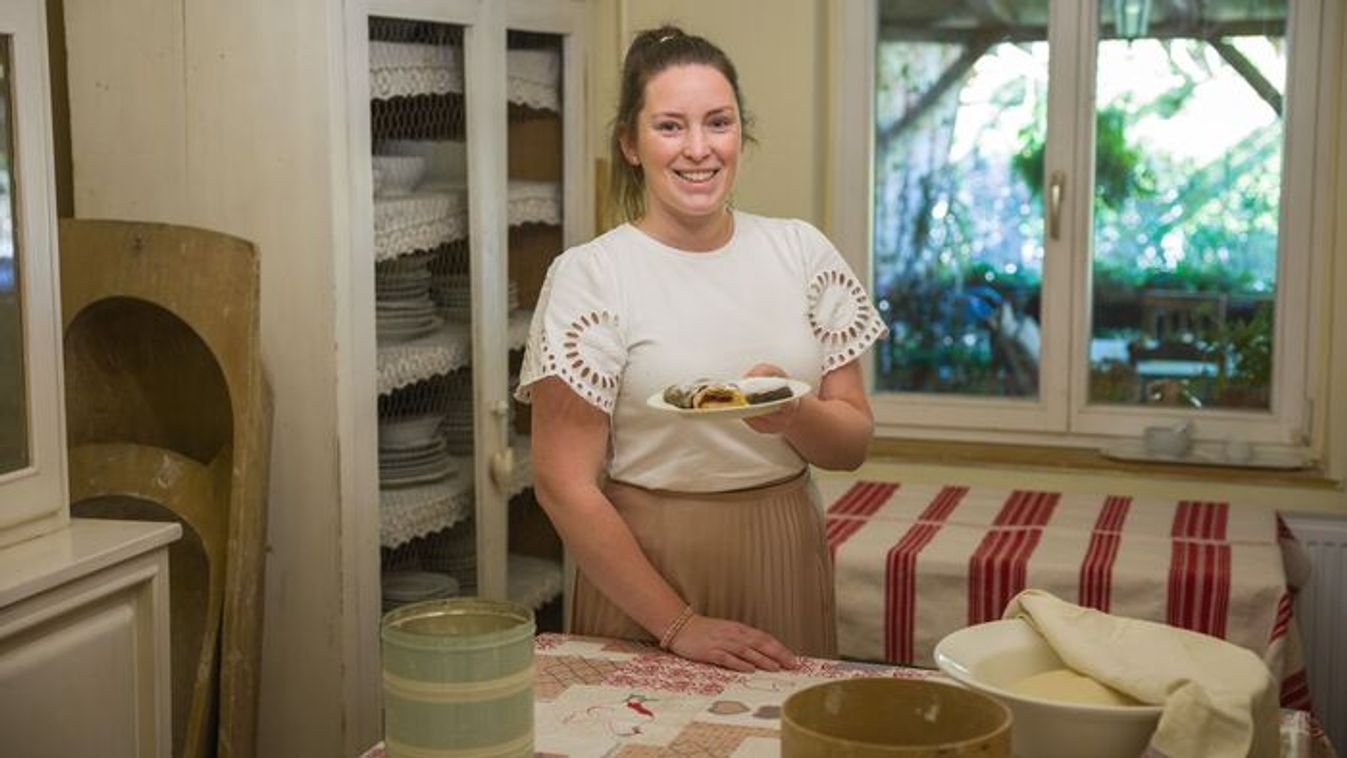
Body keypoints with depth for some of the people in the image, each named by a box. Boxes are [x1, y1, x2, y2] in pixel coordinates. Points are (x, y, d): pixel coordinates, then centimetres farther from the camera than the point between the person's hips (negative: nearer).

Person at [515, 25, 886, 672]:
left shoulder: (802, 251, 1)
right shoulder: (588, 275, -10)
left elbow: (853, 444, 4)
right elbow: (563, 484, -11)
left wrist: (794, 413, -18)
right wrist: (678, 625, -13)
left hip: (786, 564, 4)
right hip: (647, 570, -3)